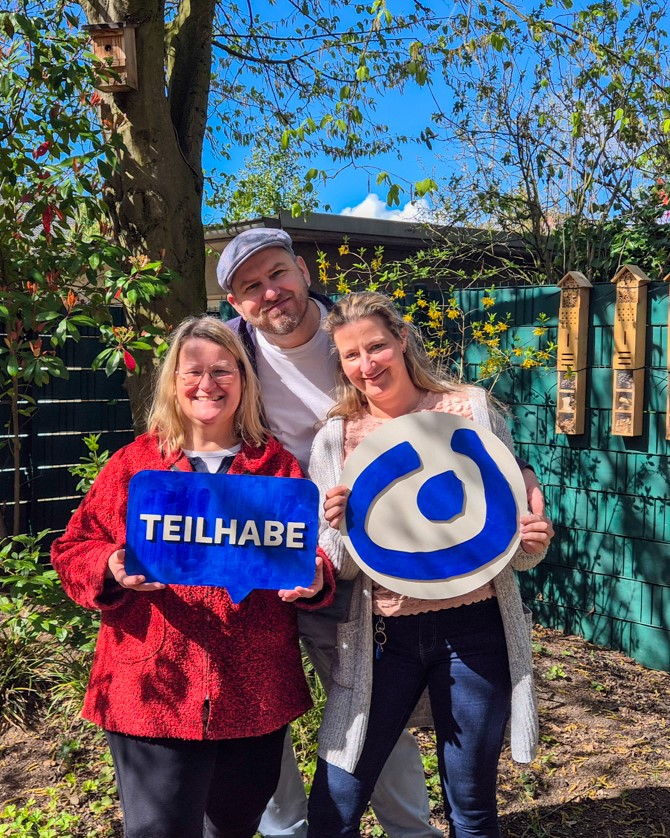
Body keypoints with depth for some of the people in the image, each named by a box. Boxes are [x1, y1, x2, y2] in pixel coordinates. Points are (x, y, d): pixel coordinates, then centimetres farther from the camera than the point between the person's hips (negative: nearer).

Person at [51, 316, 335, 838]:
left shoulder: (279, 467, 7)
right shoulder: (133, 465, 4)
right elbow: (75, 550, 5)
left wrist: (313, 580, -11)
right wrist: (112, 570, -16)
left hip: (256, 696, 2)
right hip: (154, 693, -2)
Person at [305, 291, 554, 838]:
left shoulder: (471, 409, 0)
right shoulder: (335, 439, 2)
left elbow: (516, 513, 7)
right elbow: (339, 567, 4)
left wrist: (533, 541, -15)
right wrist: (338, 526, -17)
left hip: (473, 629, 0)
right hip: (384, 634, 1)